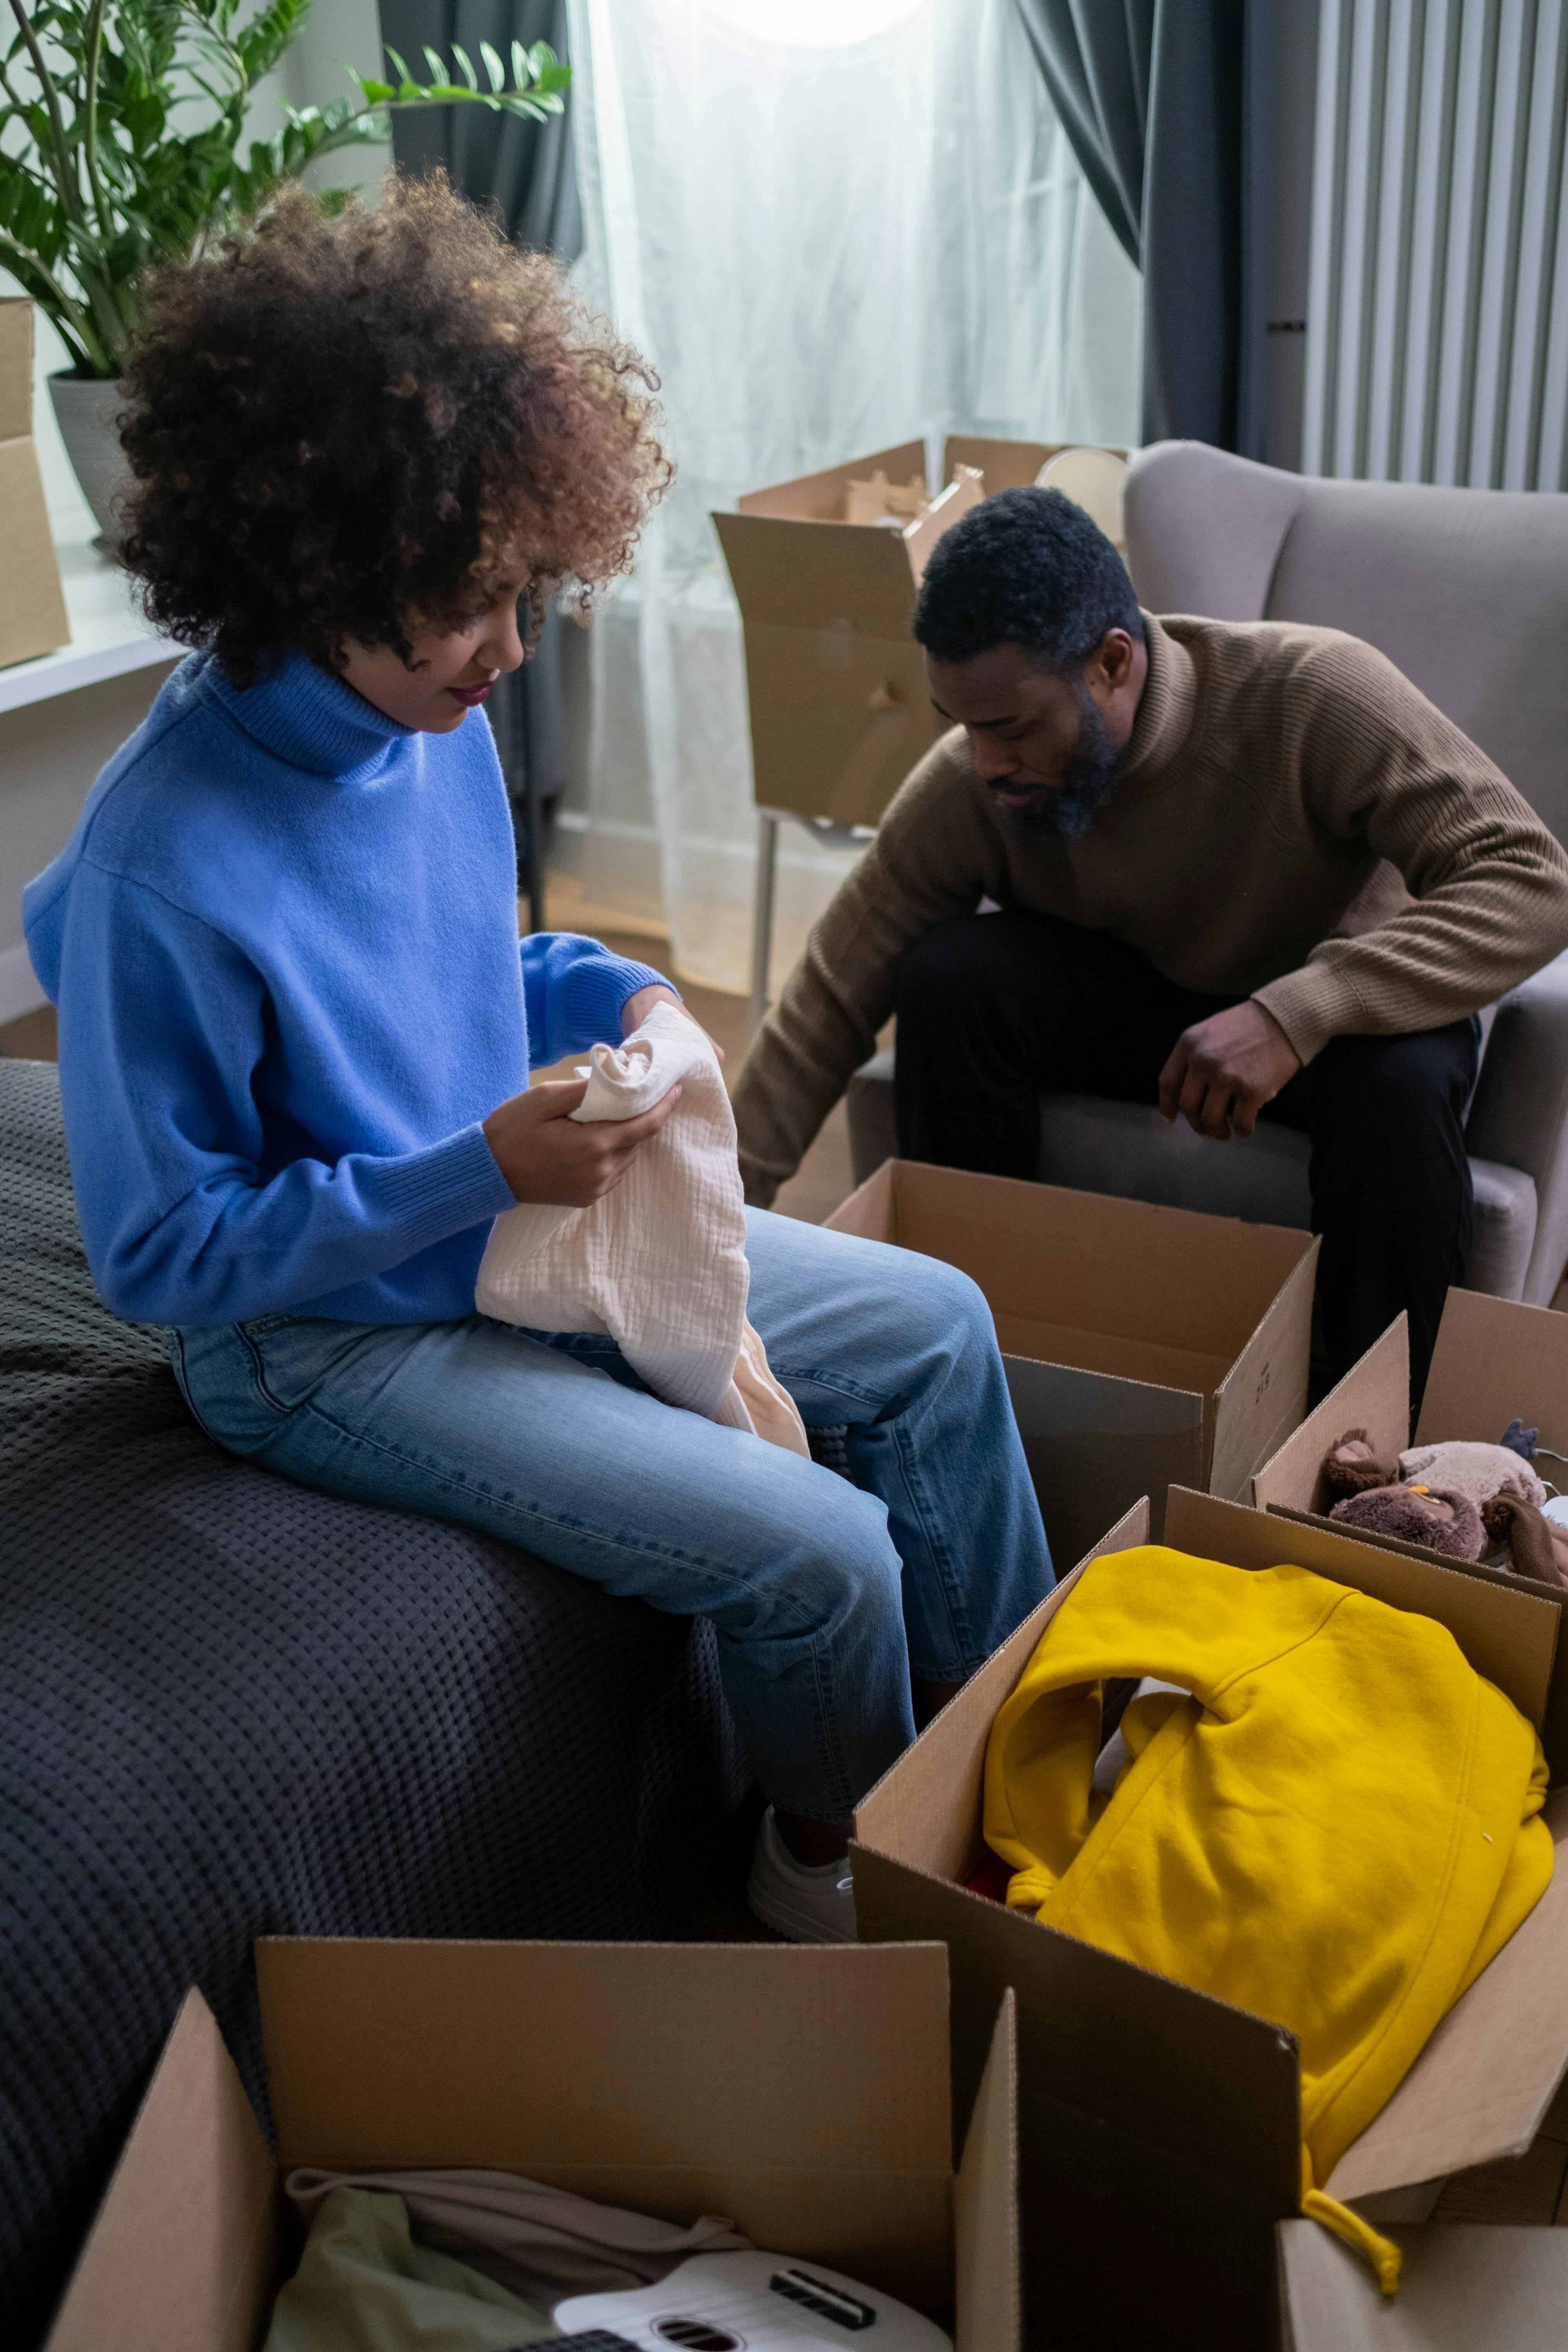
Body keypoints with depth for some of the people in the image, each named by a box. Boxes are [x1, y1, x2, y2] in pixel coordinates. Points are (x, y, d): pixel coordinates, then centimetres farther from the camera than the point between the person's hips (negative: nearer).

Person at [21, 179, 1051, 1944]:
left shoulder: (435, 723, -5)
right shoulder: (160, 870, -29)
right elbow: (159, 1256, -21)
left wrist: (607, 994, -7)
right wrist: (481, 1169, -27)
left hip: (523, 1224, 9)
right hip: (330, 1339, -8)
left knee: (936, 1329, 10)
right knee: (819, 1551, -19)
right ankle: (832, 1862, 16)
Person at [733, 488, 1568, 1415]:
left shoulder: (1312, 695, -31)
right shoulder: (966, 787, -23)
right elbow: (828, 1009, -19)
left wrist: (1295, 1012, -47)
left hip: (1346, 1003, -2)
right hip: (1141, 998, 2)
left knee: (1396, 1080, -37)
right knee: (950, 977, -26)